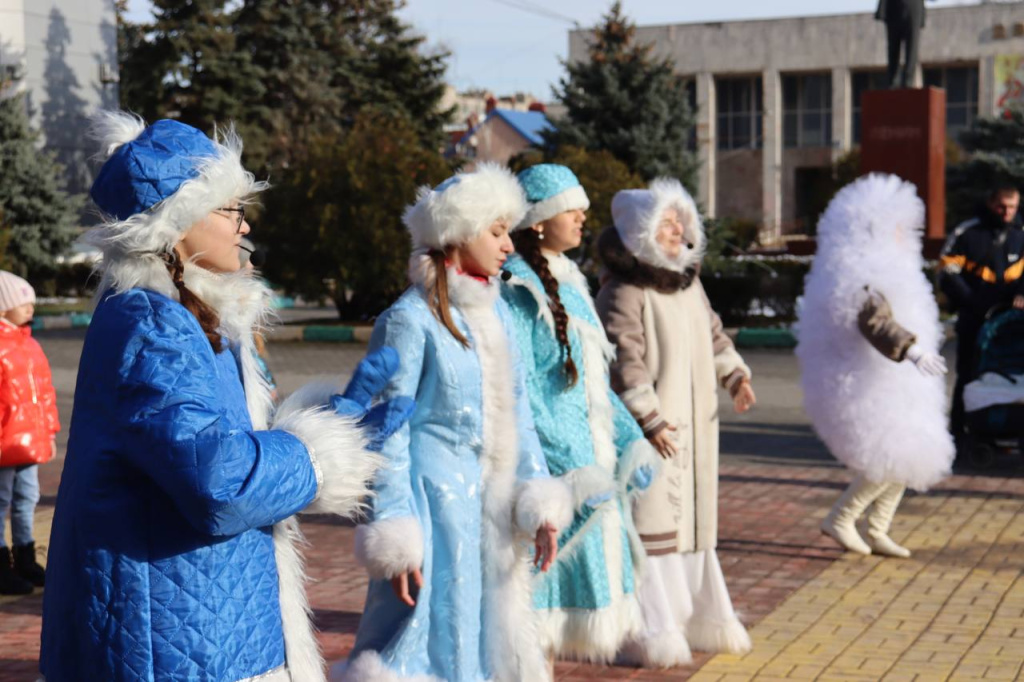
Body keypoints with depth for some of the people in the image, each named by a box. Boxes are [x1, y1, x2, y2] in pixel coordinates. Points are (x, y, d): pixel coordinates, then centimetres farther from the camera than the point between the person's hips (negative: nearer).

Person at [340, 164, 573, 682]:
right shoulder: (410, 319, -12)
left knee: (486, 637, 14)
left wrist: (539, 505, 7)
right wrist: (395, 538, -14)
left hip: (491, 502, 7)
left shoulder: (495, 311, 9)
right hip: (436, 499, -7)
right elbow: (388, 434, -12)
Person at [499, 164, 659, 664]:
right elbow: (517, 393, -18)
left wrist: (632, 442, 11)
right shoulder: (517, 290, -12)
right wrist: (572, 468, -21)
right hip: (547, 466, -9)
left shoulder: (570, 283, 15)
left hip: (589, 457, 9)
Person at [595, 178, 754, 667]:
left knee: (694, 517, 17)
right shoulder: (623, 293, -16)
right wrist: (650, 420, -22)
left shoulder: (689, 282, 12)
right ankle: (650, 631, 1)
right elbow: (624, 362, -20)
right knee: (648, 522, -5)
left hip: (694, 424, 9)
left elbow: (711, 331, 25)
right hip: (647, 430, -9)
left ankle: (700, 616, 29)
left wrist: (733, 373, 12)